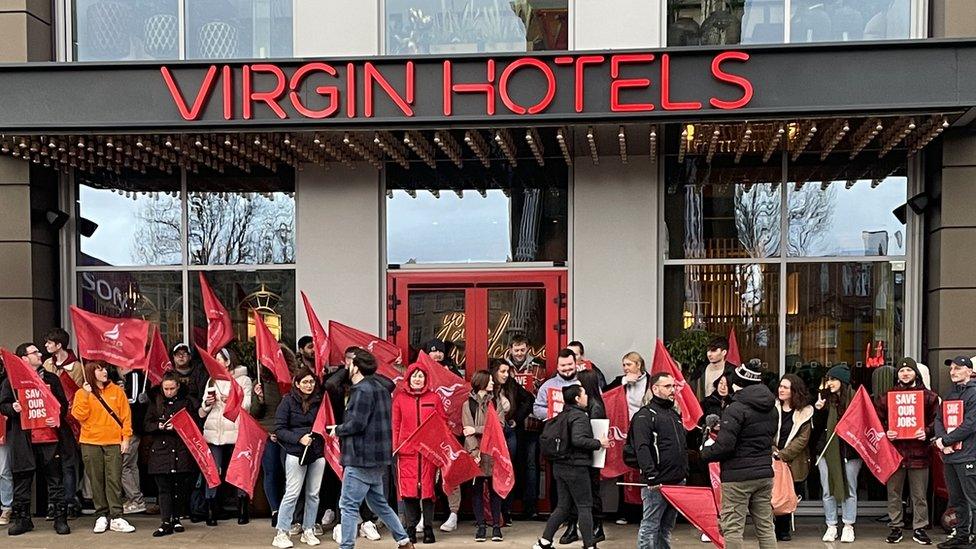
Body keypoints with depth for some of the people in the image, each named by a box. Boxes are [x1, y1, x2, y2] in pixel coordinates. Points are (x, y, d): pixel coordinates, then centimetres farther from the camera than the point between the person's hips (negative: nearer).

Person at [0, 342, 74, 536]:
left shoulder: (51, 378, 13)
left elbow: (63, 403, 13)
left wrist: (58, 418, -5)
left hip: (50, 438, 1)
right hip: (23, 439, -1)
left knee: (55, 480, 2)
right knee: (22, 480, 5)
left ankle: (60, 518, 8)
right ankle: (21, 519, 15)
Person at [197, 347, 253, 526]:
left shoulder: (243, 380, 6)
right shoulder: (212, 381, 20)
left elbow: (247, 406, -2)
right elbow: (202, 412, 20)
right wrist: (207, 404, -1)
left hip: (236, 432, -3)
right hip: (213, 432, 3)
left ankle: (242, 512, 6)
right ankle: (211, 512, 1)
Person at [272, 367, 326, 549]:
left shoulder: (319, 400, 6)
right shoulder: (288, 401, -3)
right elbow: (279, 429, -6)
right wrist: (299, 438, -17)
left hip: (317, 453, 4)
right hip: (296, 453, -4)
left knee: (313, 494, 7)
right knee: (292, 493, -5)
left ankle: (308, 531, 18)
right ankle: (281, 533, 2)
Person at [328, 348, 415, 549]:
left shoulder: (362, 390, -15)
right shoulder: (380, 387, 15)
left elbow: (356, 423, -22)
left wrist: (337, 429, -4)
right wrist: (342, 427, 14)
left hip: (361, 458, -10)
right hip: (377, 458, 10)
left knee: (348, 505, -4)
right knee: (378, 502, 20)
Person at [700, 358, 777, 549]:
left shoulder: (736, 409, -16)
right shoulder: (771, 409, 9)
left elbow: (724, 446, -22)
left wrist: (706, 452, -1)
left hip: (738, 477, -8)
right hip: (764, 474, 8)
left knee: (732, 528, -1)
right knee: (765, 527, 12)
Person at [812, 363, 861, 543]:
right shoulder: (825, 398, 4)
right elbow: (817, 427, 5)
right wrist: (818, 410, -10)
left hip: (850, 451, -3)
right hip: (827, 450, 3)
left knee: (849, 489, 7)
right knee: (828, 491, 6)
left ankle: (848, 526, 17)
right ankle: (831, 526, 16)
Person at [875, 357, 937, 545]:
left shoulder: (928, 396, 5)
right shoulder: (887, 396, 6)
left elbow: (936, 420, 5)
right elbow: (877, 421, 8)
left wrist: (927, 431, -13)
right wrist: (885, 433, -9)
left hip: (919, 451, -1)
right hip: (894, 451, 1)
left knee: (919, 494, 6)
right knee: (894, 493, 7)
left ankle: (919, 528, 16)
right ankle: (896, 527, 18)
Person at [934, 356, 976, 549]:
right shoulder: (950, 394, 17)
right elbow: (938, 418, 13)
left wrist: (946, 441, -11)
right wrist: (940, 438, -7)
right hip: (949, 455, 8)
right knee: (956, 499, 16)